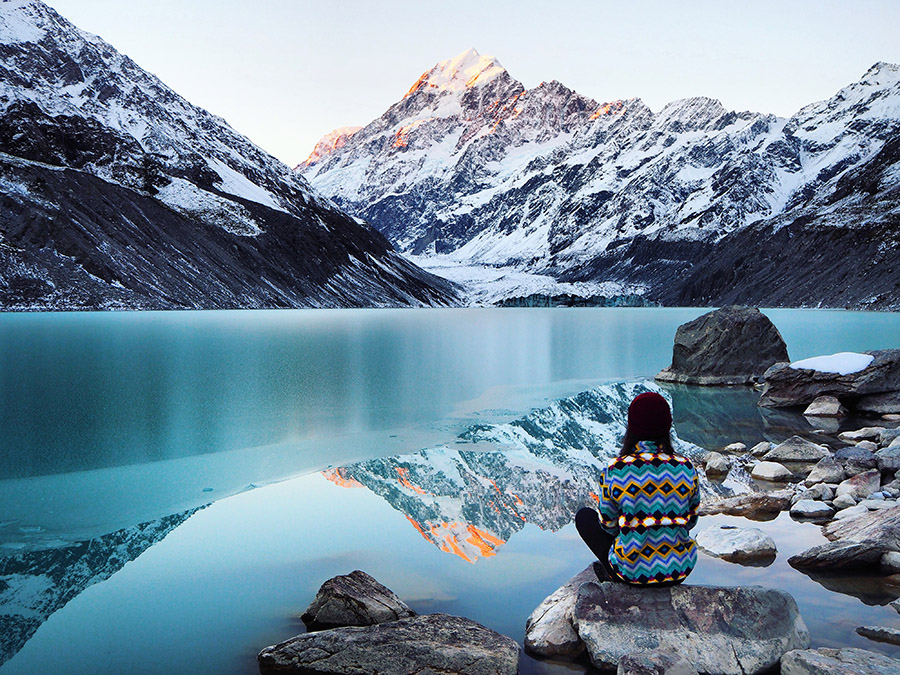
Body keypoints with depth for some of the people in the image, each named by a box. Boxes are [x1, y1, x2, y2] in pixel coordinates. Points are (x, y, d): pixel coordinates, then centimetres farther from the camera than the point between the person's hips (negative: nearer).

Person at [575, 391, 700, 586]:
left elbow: (608, 524, -2)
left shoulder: (615, 470, -16)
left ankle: (612, 573, 20)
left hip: (633, 571, -3)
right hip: (680, 570, 3)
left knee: (584, 516, 20)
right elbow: (691, 521, 5)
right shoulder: (686, 468, -10)